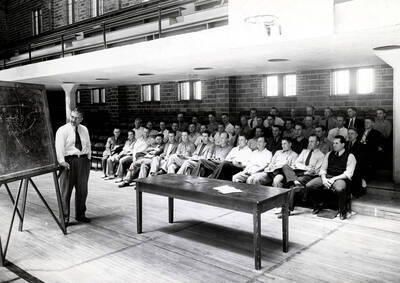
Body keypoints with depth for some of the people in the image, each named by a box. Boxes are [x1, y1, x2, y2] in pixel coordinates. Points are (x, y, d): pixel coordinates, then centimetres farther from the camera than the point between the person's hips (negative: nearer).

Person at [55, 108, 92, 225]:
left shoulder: (84, 130, 14)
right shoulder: (62, 130, -4)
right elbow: (59, 147, -13)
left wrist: (88, 158, 9)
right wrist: (62, 161, -23)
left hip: (83, 161, 5)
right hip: (69, 161, -5)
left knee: (82, 190, 12)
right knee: (66, 191, -2)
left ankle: (80, 214, 25)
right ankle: (65, 217, 7)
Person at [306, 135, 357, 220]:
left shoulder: (350, 156, 3)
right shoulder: (329, 154, 18)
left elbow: (348, 174, -6)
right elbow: (323, 169, 14)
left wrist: (334, 179, -17)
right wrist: (324, 178, -8)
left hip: (340, 179, -5)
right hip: (326, 177, 5)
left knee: (339, 189, -40)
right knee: (309, 186, -18)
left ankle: (342, 211, -12)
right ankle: (318, 204, 9)